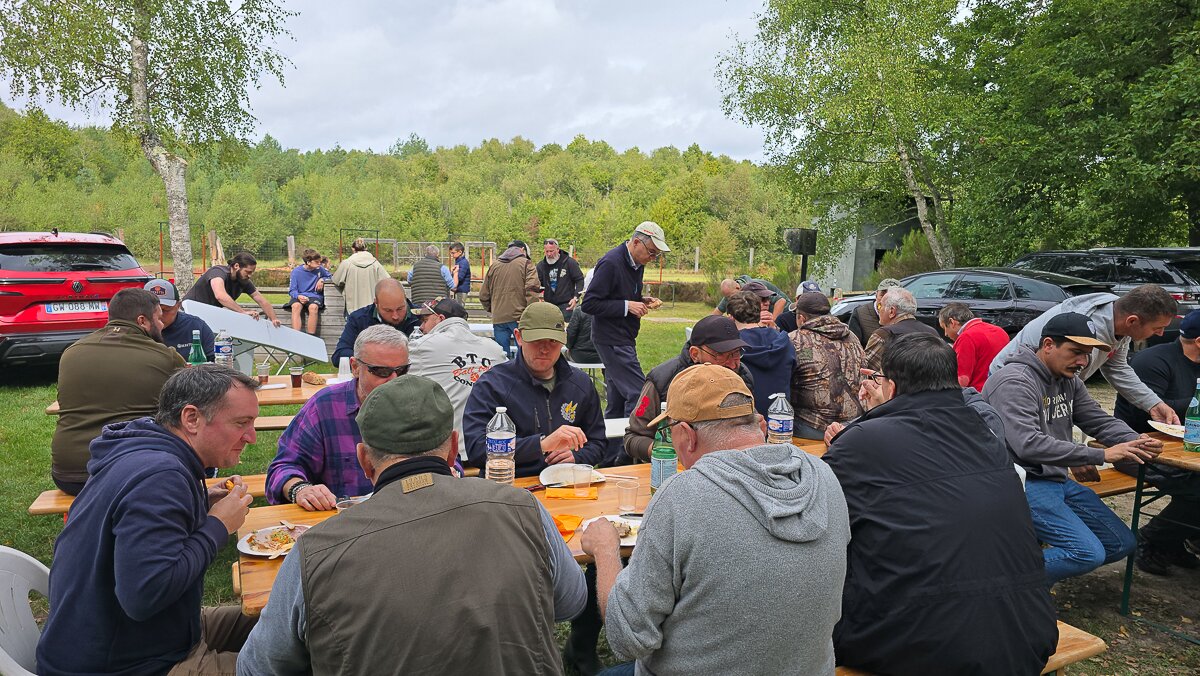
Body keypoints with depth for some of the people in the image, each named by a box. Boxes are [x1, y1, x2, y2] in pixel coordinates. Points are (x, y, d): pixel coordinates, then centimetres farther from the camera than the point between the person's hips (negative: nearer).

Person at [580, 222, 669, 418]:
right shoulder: (611, 263, -18)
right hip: (612, 340, -9)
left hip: (624, 339, 9)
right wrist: (627, 306, -21)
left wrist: (641, 300, 4)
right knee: (640, 394, -12)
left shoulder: (637, 263, 10)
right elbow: (589, 304, -20)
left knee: (618, 397, 14)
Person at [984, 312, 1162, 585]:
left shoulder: (1069, 381, 10)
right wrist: (1100, 455, -26)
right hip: (1025, 484, -10)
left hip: (1059, 480, 10)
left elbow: (1100, 421, 15)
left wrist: (1137, 442, -8)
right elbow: (1028, 445, -29)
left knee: (1122, 544, 9)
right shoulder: (1014, 381, -20)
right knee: (1089, 553, -19)